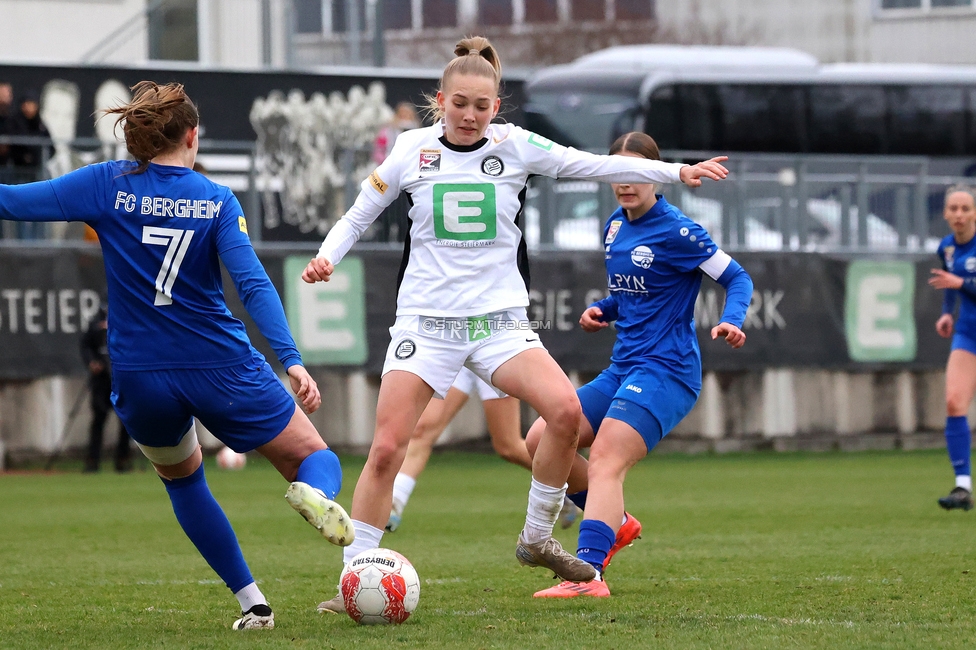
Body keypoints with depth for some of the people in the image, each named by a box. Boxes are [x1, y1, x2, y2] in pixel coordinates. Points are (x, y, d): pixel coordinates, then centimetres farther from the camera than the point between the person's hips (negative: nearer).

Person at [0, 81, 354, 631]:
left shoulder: (108, 185, -2)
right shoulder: (217, 200, -2)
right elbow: (253, 283, -15)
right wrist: (292, 360, -19)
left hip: (140, 379, 1)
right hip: (222, 368, -1)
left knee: (182, 477, 29)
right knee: (316, 458, 13)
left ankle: (252, 602, 18)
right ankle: (315, 492, -27)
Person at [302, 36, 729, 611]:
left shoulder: (515, 147, 1)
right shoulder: (412, 150, 1)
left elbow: (595, 166, 0)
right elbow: (359, 215, 13)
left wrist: (678, 172, -6)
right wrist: (327, 257, -5)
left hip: (500, 318, 1)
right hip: (426, 320, -1)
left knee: (566, 411, -21)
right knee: (386, 449, -12)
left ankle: (537, 539, 0)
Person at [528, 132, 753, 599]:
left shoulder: (675, 231, -10)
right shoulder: (615, 227, 13)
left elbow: (737, 278, -7)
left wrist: (731, 321, -26)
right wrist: (602, 311, 6)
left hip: (666, 371, -9)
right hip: (622, 368, 9)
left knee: (605, 460, -24)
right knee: (541, 440, 3)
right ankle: (618, 525, 17)